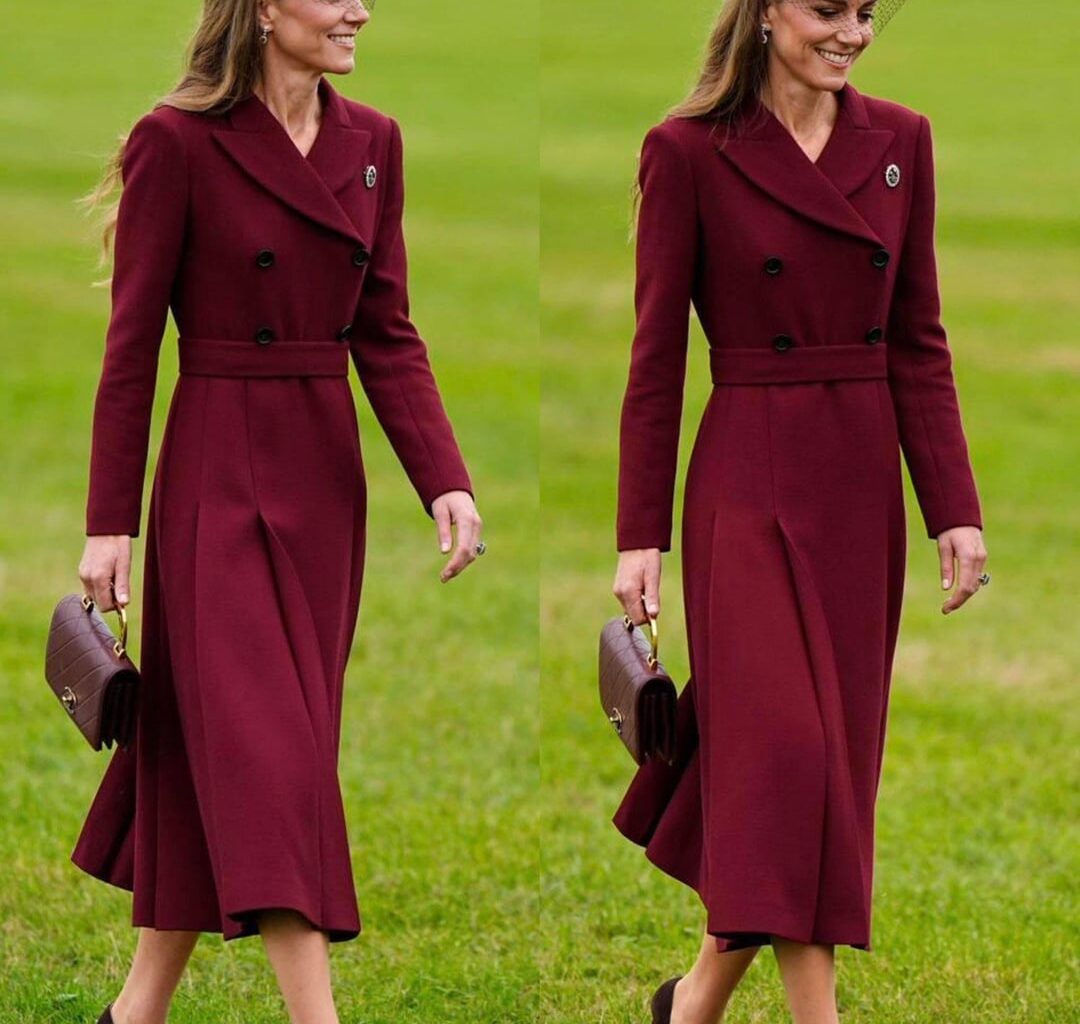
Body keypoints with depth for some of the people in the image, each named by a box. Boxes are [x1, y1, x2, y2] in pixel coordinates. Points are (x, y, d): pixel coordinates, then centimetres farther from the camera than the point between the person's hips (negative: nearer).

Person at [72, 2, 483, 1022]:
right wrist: (108, 524, -9)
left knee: (203, 745, 10)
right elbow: (131, 344, -8)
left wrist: (444, 479, -3)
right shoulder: (177, 143, -10)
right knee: (263, 744, -11)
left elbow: (386, 332, 9)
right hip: (219, 472, -6)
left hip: (324, 473, 6)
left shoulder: (370, 143, 7)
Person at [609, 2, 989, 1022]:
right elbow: (656, 356, -4)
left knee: (837, 752, 8)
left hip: (863, 490, 5)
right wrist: (640, 538, -7)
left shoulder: (899, 141, 7)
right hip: (749, 486, -5)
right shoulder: (688, 152, -6)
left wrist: (955, 509, 3)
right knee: (782, 746, -13)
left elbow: (919, 343, 9)